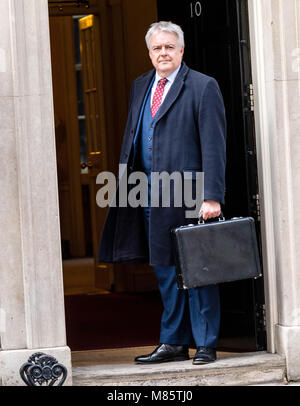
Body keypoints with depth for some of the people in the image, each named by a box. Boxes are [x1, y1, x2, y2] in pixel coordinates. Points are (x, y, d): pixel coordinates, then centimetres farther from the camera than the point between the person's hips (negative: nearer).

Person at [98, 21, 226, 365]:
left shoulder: (203, 87, -5)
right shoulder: (139, 87, 14)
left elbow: (214, 146, -11)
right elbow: (131, 138, 20)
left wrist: (212, 197, -17)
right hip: (150, 196, 6)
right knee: (165, 272, 12)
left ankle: (205, 344, 8)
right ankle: (174, 343, 21)